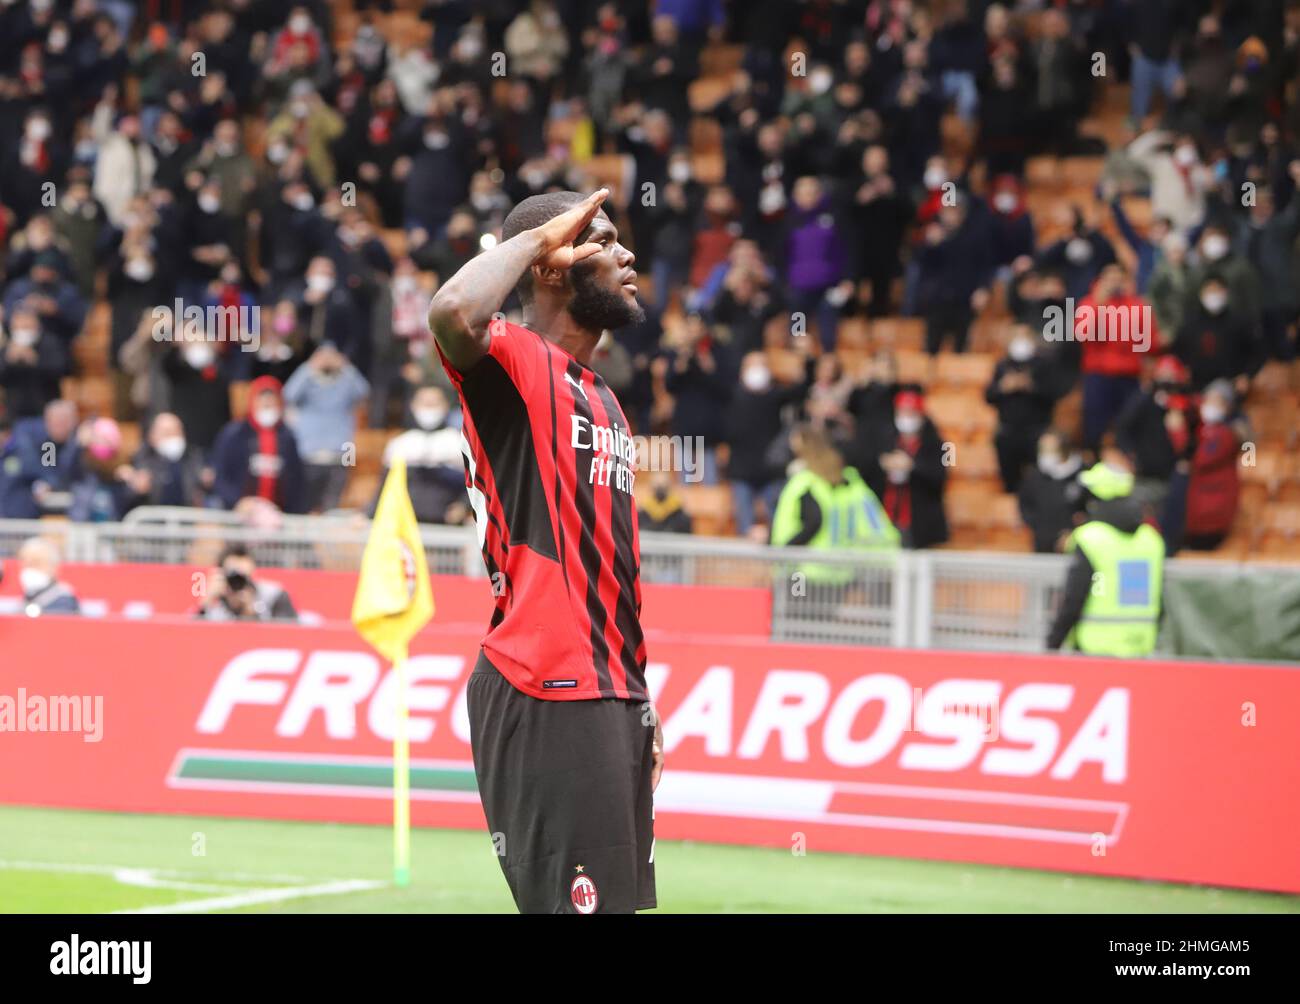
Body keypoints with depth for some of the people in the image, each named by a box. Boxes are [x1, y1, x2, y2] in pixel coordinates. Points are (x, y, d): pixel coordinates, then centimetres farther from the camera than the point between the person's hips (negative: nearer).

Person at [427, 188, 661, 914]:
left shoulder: (603, 398, 20)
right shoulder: (516, 366, -6)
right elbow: (453, 314, -31)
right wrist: (536, 237, -14)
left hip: (610, 696, 9)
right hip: (548, 697, -9)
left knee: (618, 899, 10)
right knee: (578, 900, -12)